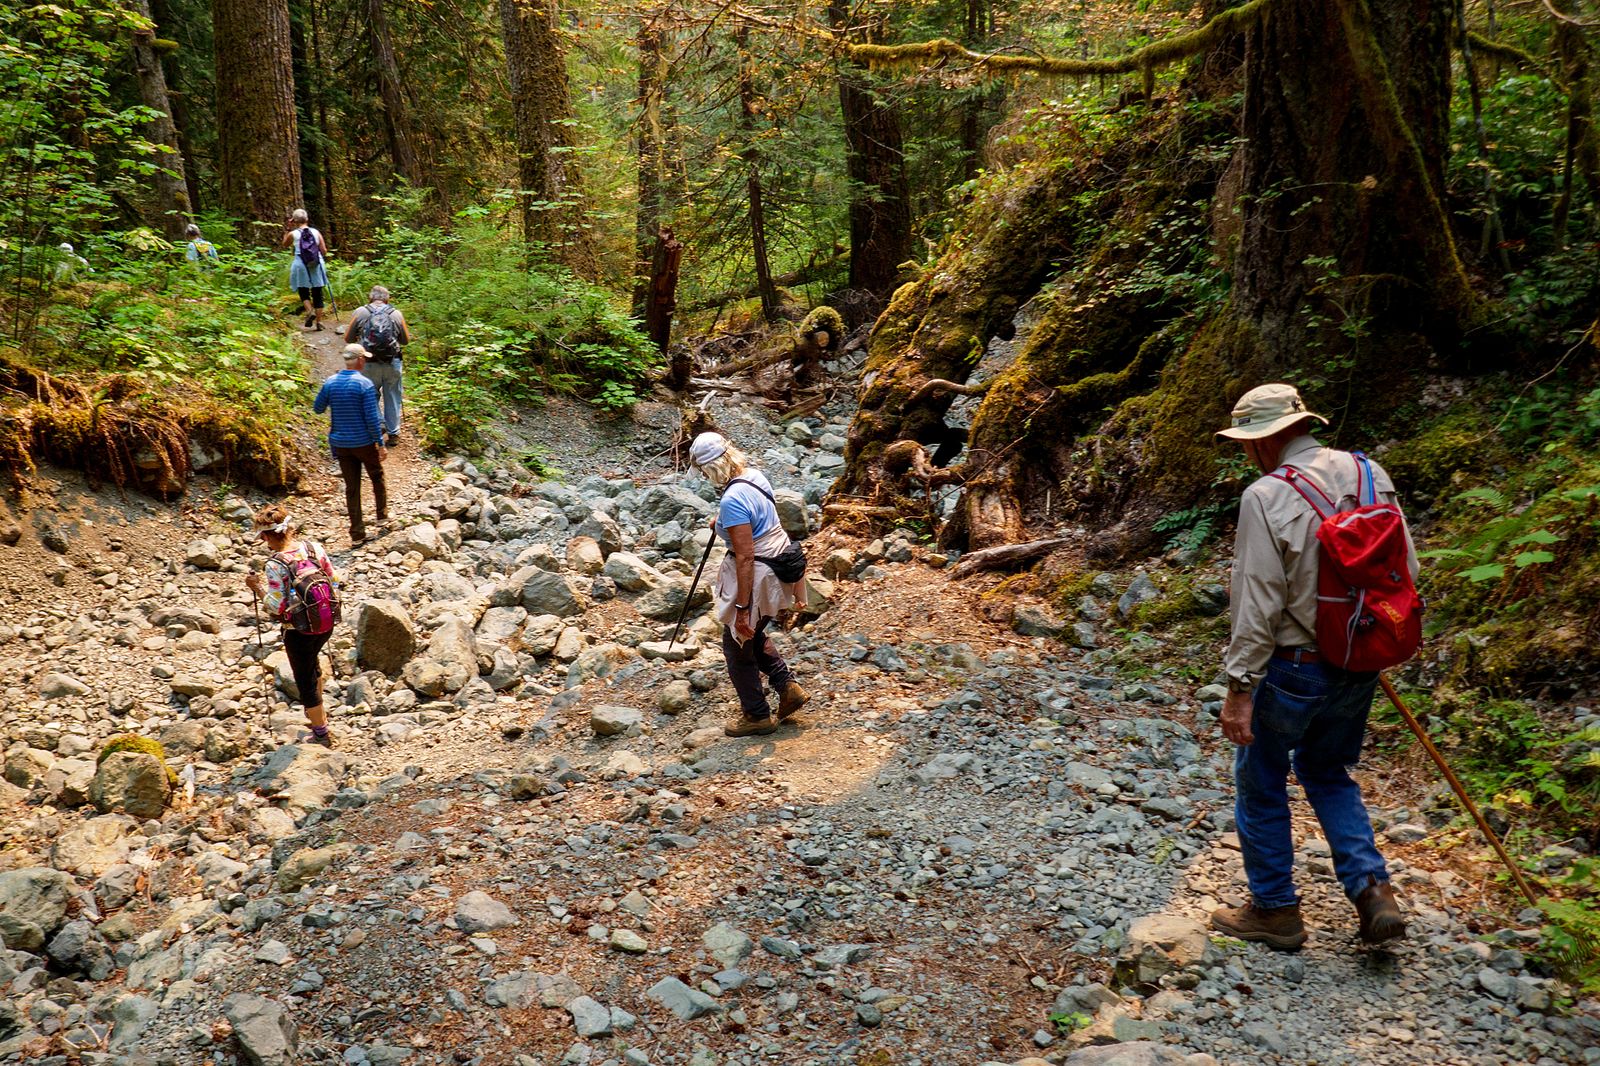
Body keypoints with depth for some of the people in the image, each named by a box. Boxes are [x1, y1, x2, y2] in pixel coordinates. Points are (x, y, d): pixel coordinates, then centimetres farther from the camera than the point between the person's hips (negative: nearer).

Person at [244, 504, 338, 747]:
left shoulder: (275, 565, -22)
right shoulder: (314, 547, -8)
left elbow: (276, 606, -21)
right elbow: (334, 580, 0)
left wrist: (257, 587, -8)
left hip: (298, 631, -6)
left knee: (305, 681, 14)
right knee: (312, 662, 34)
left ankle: (321, 734, 28)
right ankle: (319, 713, 52)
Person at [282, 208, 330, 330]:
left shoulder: (293, 234, -3)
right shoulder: (316, 232, 0)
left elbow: (285, 245, 17)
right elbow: (324, 251, -1)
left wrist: (287, 230, 17)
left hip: (301, 266, -2)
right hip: (317, 266, 2)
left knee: (304, 293, 11)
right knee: (317, 294, 8)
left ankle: (310, 311, -17)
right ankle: (319, 321, 8)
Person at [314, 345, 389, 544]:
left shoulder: (330, 383, -3)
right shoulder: (365, 385, -16)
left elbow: (318, 409, 9)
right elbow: (372, 419, -17)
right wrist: (381, 444, -11)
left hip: (341, 444, 4)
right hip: (364, 443, -4)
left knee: (351, 487, 9)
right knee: (377, 477, 22)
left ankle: (357, 533, 11)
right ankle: (382, 514, 33)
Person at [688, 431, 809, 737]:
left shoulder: (732, 500, -27)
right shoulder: (754, 476, 0)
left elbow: (745, 557, -27)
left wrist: (742, 608, -23)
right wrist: (723, 520, 39)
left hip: (756, 575, -9)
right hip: (779, 561, 9)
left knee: (737, 644, 11)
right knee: (751, 635, 28)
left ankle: (757, 715, 23)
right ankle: (787, 685, 23)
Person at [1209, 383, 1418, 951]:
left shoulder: (1266, 497, -20)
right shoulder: (1370, 474, 0)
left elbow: (1257, 606, -21)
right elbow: (1405, 569, 5)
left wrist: (1240, 688, -15)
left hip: (1294, 668, -7)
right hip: (1360, 666, 7)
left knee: (1260, 784, 12)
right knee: (1326, 772, 25)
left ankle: (1275, 909, 24)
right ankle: (1373, 891, 15)